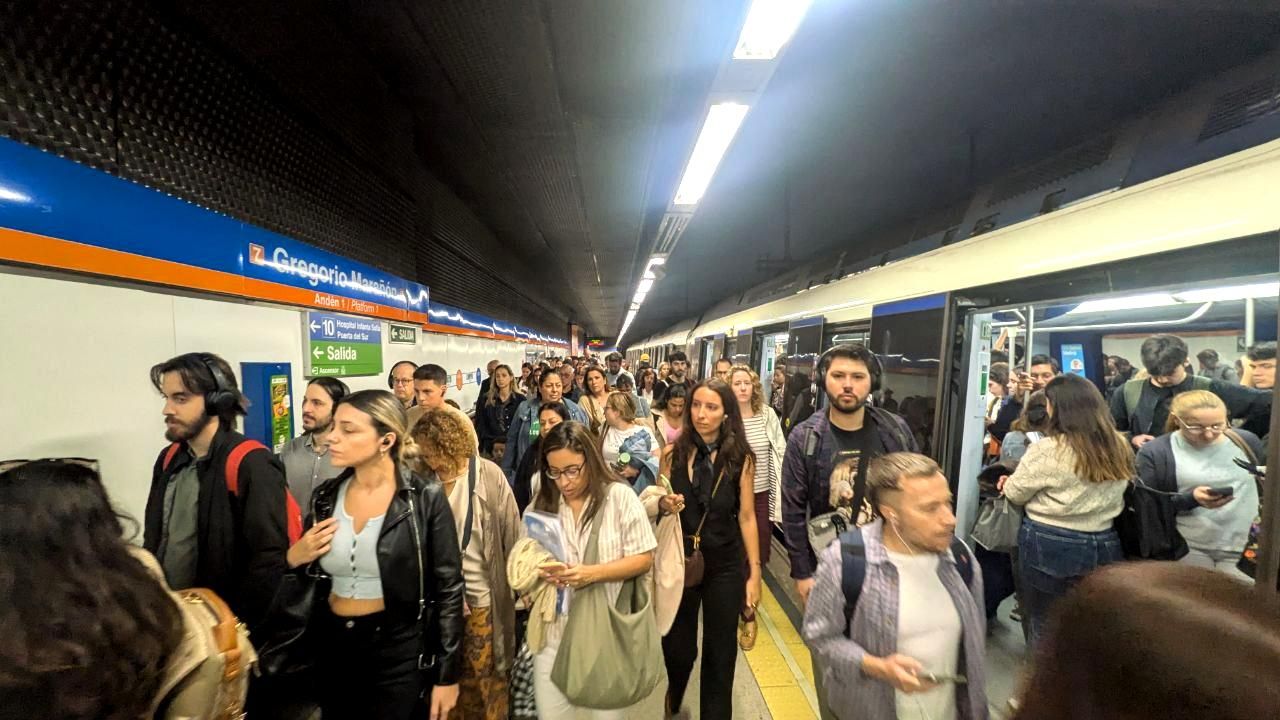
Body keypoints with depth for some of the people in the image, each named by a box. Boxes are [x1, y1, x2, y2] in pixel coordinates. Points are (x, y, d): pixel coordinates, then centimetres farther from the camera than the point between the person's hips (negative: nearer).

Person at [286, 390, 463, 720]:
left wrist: (447, 674, -9)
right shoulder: (325, 497, -2)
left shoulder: (425, 498, -17)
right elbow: (313, 577, 12)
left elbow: (448, 589, -12)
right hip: (332, 646, 5)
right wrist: (294, 559, -9)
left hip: (399, 649, -5)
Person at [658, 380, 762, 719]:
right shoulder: (672, 453, -8)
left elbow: (746, 517, -5)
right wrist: (663, 504, -19)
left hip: (725, 565, -1)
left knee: (720, 651, 12)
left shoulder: (741, 459, -10)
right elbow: (657, 503, 3)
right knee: (676, 645, 18)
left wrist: (755, 573, -5)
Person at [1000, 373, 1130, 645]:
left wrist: (1007, 482, 15)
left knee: (1045, 628, 9)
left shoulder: (1047, 450, -18)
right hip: (1102, 546, 6)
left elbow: (1015, 494, -6)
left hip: (1049, 547, -6)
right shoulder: (1118, 446, 2)